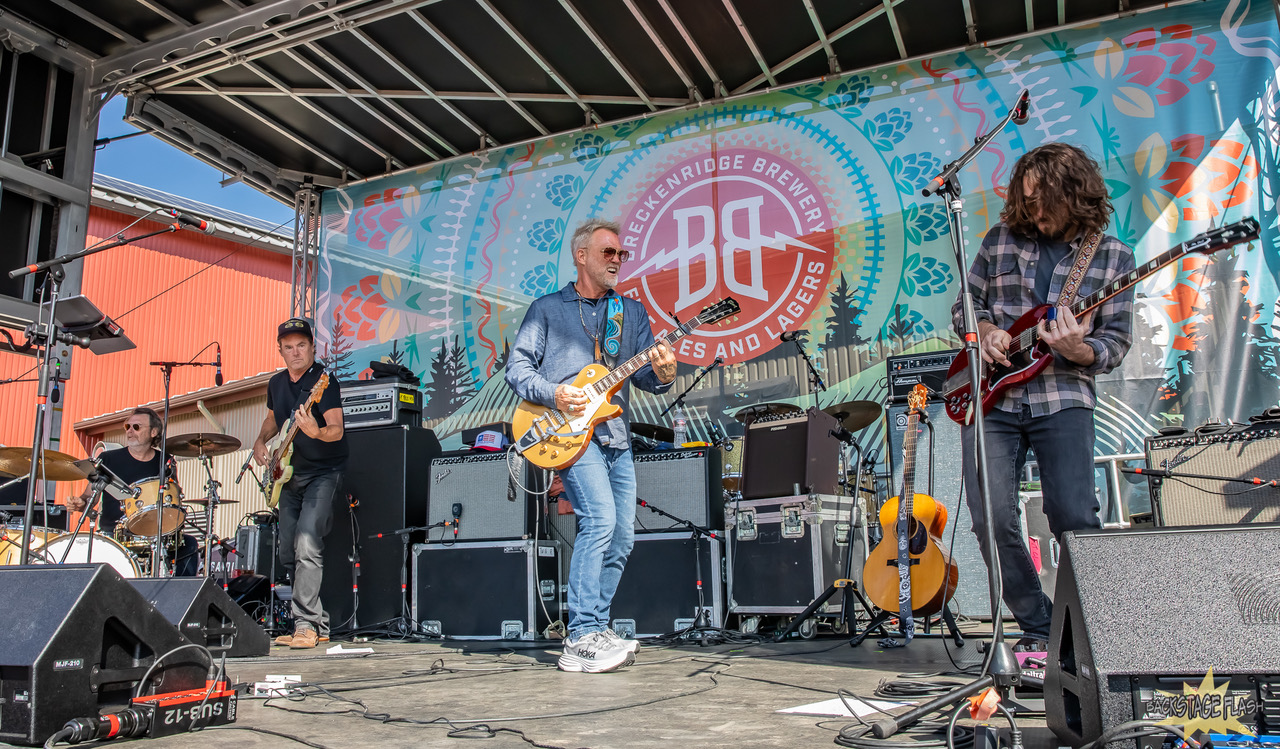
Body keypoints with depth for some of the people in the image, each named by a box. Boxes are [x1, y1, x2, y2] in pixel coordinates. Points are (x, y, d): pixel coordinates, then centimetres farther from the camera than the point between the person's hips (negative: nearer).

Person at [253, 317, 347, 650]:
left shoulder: (324, 380, -15)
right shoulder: (277, 383, 8)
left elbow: (337, 430, -24)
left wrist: (315, 432, -44)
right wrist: (260, 441, 8)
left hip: (323, 473, -8)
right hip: (289, 475, 8)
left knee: (306, 544, -21)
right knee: (288, 554, 8)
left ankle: (306, 625, -15)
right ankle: (319, 625, 18)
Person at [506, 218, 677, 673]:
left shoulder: (632, 312, 18)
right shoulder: (547, 308, 8)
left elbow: (644, 375, 10)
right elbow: (517, 366, 3)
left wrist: (661, 374, -13)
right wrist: (553, 394, -13)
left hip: (616, 435, 6)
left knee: (622, 536, 4)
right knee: (600, 519, -22)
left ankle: (594, 630, 18)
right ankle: (582, 639, -17)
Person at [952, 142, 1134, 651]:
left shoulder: (1112, 256, 7)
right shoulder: (1001, 239, 11)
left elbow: (1116, 343, 4)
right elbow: (964, 305, 18)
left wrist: (1078, 350, -18)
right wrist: (985, 330, -4)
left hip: (1062, 397, -1)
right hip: (990, 397, 2)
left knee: (1074, 517, -13)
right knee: (992, 518, -8)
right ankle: (1038, 628, 11)